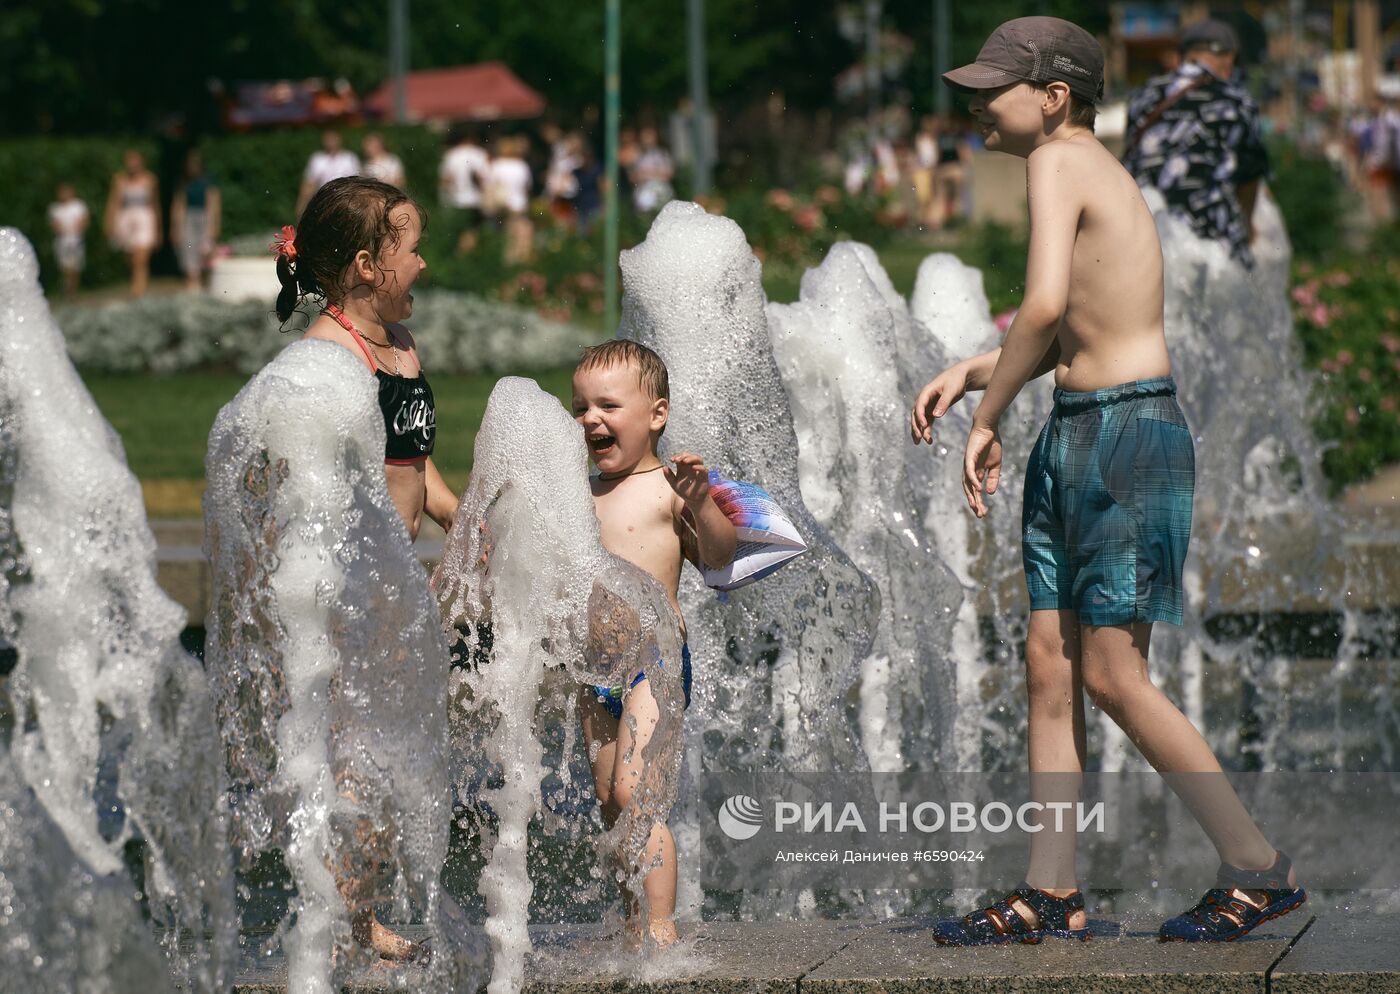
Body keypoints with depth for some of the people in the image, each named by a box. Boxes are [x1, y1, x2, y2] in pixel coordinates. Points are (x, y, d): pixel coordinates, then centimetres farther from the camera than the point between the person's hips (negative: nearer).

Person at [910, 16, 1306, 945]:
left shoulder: (1061, 161, -13)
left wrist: (988, 418, -14)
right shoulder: (1101, 171, 16)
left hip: (1129, 435, -10)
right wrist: (968, 372, 15)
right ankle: (1052, 892, 11)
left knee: (1114, 677, -6)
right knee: (1050, 667, 8)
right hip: (1077, 435, 10)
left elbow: (1046, 303, -26)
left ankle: (1260, 868, 3)